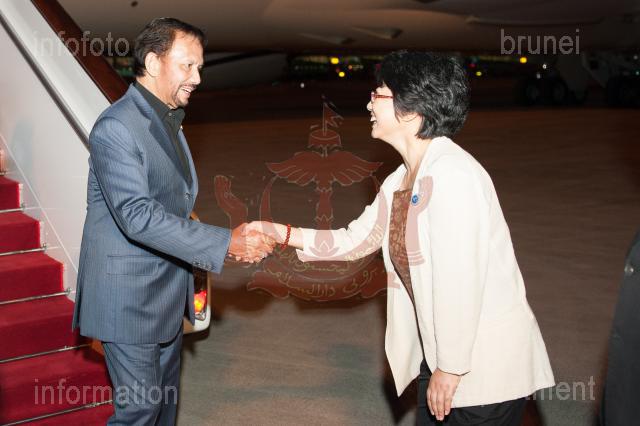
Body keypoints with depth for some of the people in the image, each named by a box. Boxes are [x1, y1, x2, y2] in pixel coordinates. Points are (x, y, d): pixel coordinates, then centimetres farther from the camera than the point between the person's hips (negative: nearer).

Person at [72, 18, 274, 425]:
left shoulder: (168, 120, 9)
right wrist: (226, 243, -32)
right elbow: (137, 216, -30)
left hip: (166, 291, 9)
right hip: (128, 296, -9)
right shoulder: (116, 128, -20)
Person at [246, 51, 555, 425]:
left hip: (491, 363, -8)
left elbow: (461, 279, -24)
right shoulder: (401, 181, 7)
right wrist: (279, 233, 10)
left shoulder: (451, 173, -21)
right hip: (444, 351, 8)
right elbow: (355, 240, 17)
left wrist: (450, 368, -18)